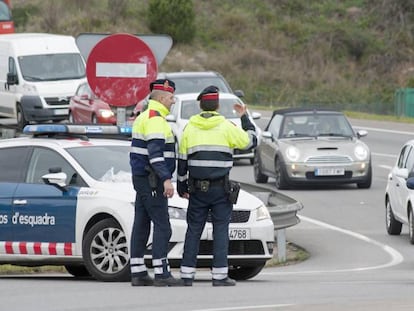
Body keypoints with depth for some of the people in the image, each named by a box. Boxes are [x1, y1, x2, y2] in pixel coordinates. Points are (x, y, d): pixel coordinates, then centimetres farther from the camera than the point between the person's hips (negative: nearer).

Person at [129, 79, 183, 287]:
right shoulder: (155, 119, -14)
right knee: (162, 226, -10)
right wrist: (166, 179, -28)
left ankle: (137, 273, 9)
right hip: (151, 180, -10)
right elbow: (155, 153, -24)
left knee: (141, 225, 8)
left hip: (141, 177, 10)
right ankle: (161, 273, -14)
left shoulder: (143, 118, 18)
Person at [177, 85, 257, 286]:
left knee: (193, 230, 6)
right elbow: (250, 141, 7)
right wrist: (244, 117, 20)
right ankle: (219, 275, -5)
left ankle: (187, 275, 3)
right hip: (220, 188, -2)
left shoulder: (190, 129, 4)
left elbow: (182, 161, 8)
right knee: (220, 230, 0)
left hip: (197, 189, 2)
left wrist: (181, 186, 17)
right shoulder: (226, 127, -4)